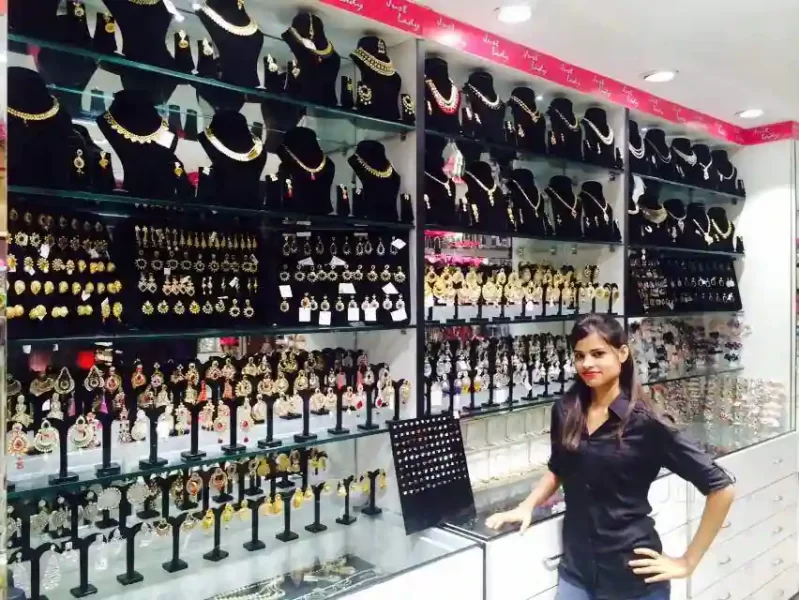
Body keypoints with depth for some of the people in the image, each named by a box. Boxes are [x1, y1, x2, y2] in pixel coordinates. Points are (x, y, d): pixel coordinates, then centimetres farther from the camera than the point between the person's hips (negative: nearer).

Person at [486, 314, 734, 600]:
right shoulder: (565, 411, -2)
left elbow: (720, 487, -12)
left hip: (633, 575, -3)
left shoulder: (645, 422, -16)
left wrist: (688, 561, -9)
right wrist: (526, 506, 2)